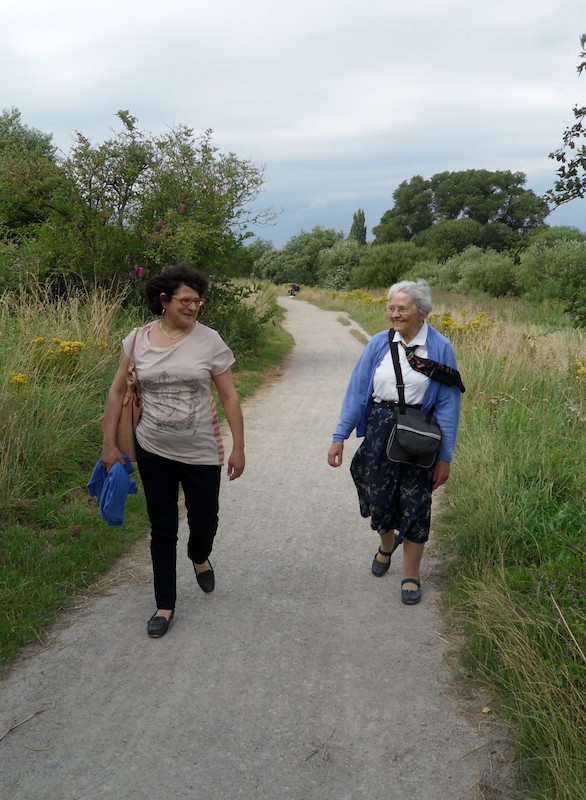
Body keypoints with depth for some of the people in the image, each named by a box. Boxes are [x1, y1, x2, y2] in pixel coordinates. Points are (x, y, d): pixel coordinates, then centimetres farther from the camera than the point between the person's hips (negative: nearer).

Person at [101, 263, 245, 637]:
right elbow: (117, 392, 4)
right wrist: (109, 444, 2)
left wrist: (239, 447, -6)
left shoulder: (209, 340, -9)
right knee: (163, 530, 11)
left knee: (204, 521, 11)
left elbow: (230, 397, -4)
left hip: (202, 452, -1)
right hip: (154, 451, 1)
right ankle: (165, 605, 28)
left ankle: (200, 556, 48)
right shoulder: (138, 339, -4)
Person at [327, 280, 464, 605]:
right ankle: (387, 543, 43)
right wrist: (340, 437, -3)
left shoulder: (440, 348, -7)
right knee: (378, 497, 8)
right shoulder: (379, 343, -2)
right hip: (378, 429, 2)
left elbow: (447, 404, -5)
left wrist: (445, 457, -6)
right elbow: (357, 391, 1)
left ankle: (411, 575, 24)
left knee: (415, 503, 5)